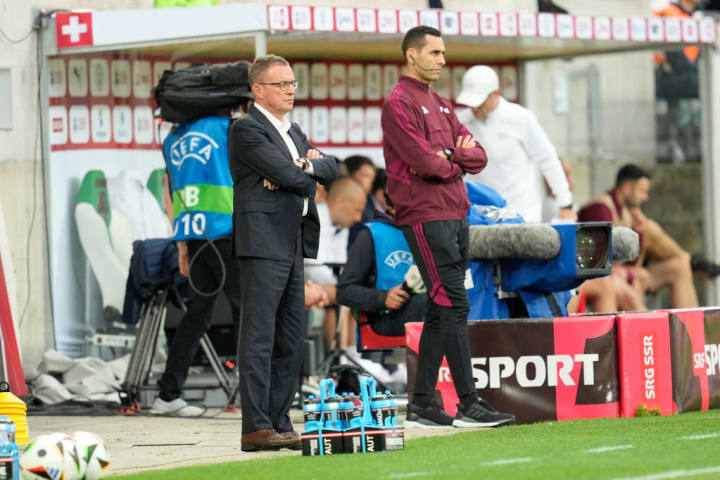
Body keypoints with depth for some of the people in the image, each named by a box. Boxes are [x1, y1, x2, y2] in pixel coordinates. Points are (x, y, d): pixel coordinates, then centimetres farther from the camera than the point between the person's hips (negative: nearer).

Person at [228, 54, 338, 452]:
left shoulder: (293, 131, 22)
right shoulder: (247, 129, -7)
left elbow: (331, 169, 14)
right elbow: (287, 173, -17)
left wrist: (305, 165, -5)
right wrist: (306, 169, 4)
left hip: (293, 245, 9)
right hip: (262, 243, -9)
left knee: (292, 340, 10)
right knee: (259, 338, -10)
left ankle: (279, 423, 14)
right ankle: (256, 429, -12)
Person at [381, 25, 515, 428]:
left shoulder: (441, 105, 20)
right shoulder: (400, 103, -8)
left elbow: (478, 157, 12)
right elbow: (427, 164, -18)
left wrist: (452, 155, -8)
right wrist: (454, 162, 1)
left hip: (456, 216, 9)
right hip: (427, 218, -9)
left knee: (442, 310, 9)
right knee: (454, 306, -11)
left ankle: (422, 404, 13)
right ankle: (469, 404, -10)